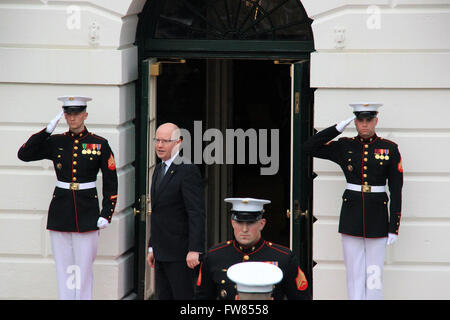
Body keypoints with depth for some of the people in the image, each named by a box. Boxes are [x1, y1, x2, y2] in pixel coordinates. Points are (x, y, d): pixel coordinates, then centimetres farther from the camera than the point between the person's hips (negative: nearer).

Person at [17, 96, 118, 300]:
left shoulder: (99, 145, -1)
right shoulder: (55, 143, 5)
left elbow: (111, 183, 2)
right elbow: (24, 154, -5)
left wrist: (106, 214, -6)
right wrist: (48, 130, -8)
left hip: (86, 213, -2)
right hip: (60, 212, 2)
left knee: (84, 268, -1)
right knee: (63, 267, 5)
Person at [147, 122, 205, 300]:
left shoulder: (188, 171, -13)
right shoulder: (159, 169, 16)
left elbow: (197, 213, -18)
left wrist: (194, 250, -23)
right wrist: (153, 247, 20)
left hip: (181, 253, -9)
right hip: (162, 253, 9)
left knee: (183, 297, -7)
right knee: (164, 297, 9)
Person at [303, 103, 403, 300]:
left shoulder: (389, 149, 0)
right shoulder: (344, 147, 5)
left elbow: (396, 190, -1)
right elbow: (309, 147, 0)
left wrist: (394, 228, -5)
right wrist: (338, 128, -6)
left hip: (377, 217, -1)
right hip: (351, 216, 1)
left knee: (374, 275, 2)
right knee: (354, 272, 4)